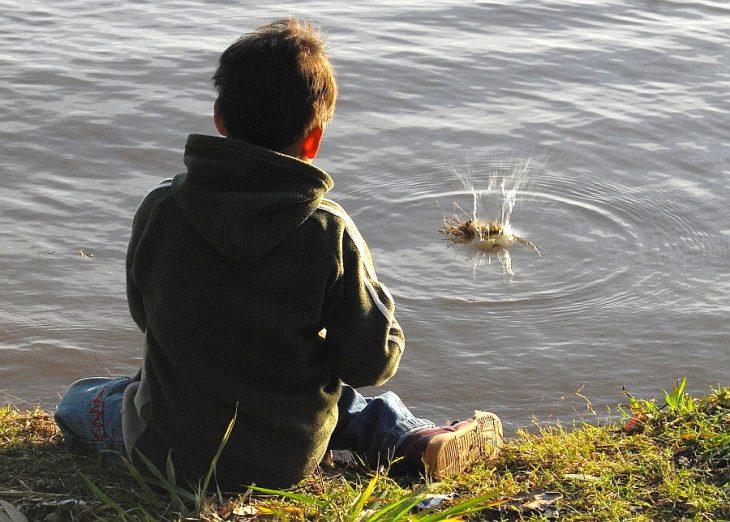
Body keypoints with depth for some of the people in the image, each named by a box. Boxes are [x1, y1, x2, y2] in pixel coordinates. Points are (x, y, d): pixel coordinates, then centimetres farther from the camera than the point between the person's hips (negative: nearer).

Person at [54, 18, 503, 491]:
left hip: (169, 448, 1)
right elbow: (371, 363, -13)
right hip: (286, 463, -1)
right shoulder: (329, 234, -20)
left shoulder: (159, 210, -14)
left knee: (79, 399, 29)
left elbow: (144, 313, 3)